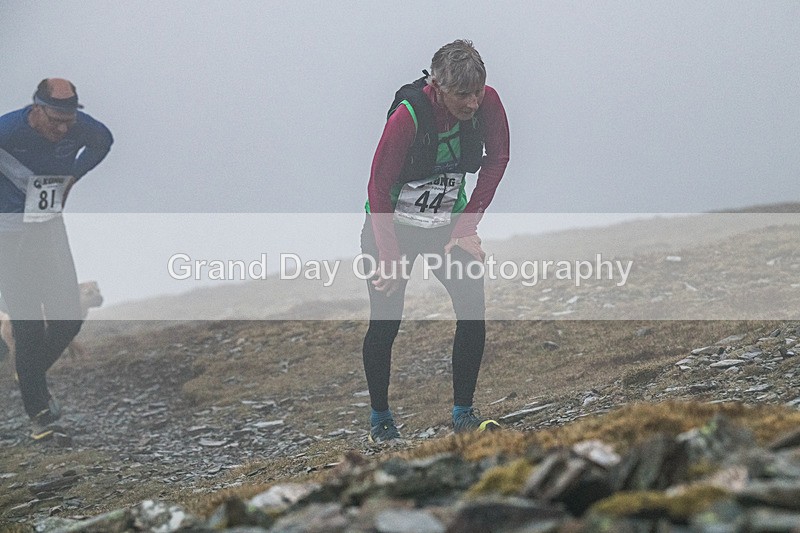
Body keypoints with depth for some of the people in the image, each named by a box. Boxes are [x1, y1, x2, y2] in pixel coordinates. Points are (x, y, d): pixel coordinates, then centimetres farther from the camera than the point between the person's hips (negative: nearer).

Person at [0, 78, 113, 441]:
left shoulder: (80, 128, -11)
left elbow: (103, 141, 14)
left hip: (51, 230, 5)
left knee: (68, 319, 1)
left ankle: (33, 373, 29)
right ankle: (38, 410, 10)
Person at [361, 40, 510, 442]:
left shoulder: (486, 102, -16)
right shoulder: (407, 115, -28)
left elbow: (496, 160, -1)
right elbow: (378, 187, -21)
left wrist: (466, 226, -6)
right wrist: (391, 258, -21)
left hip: (449, 224, 4)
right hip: (392, 224, -3)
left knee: (473, 309, -12)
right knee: (385, 323, -3)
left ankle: (463, 413, -1)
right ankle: (379, 417, 15)